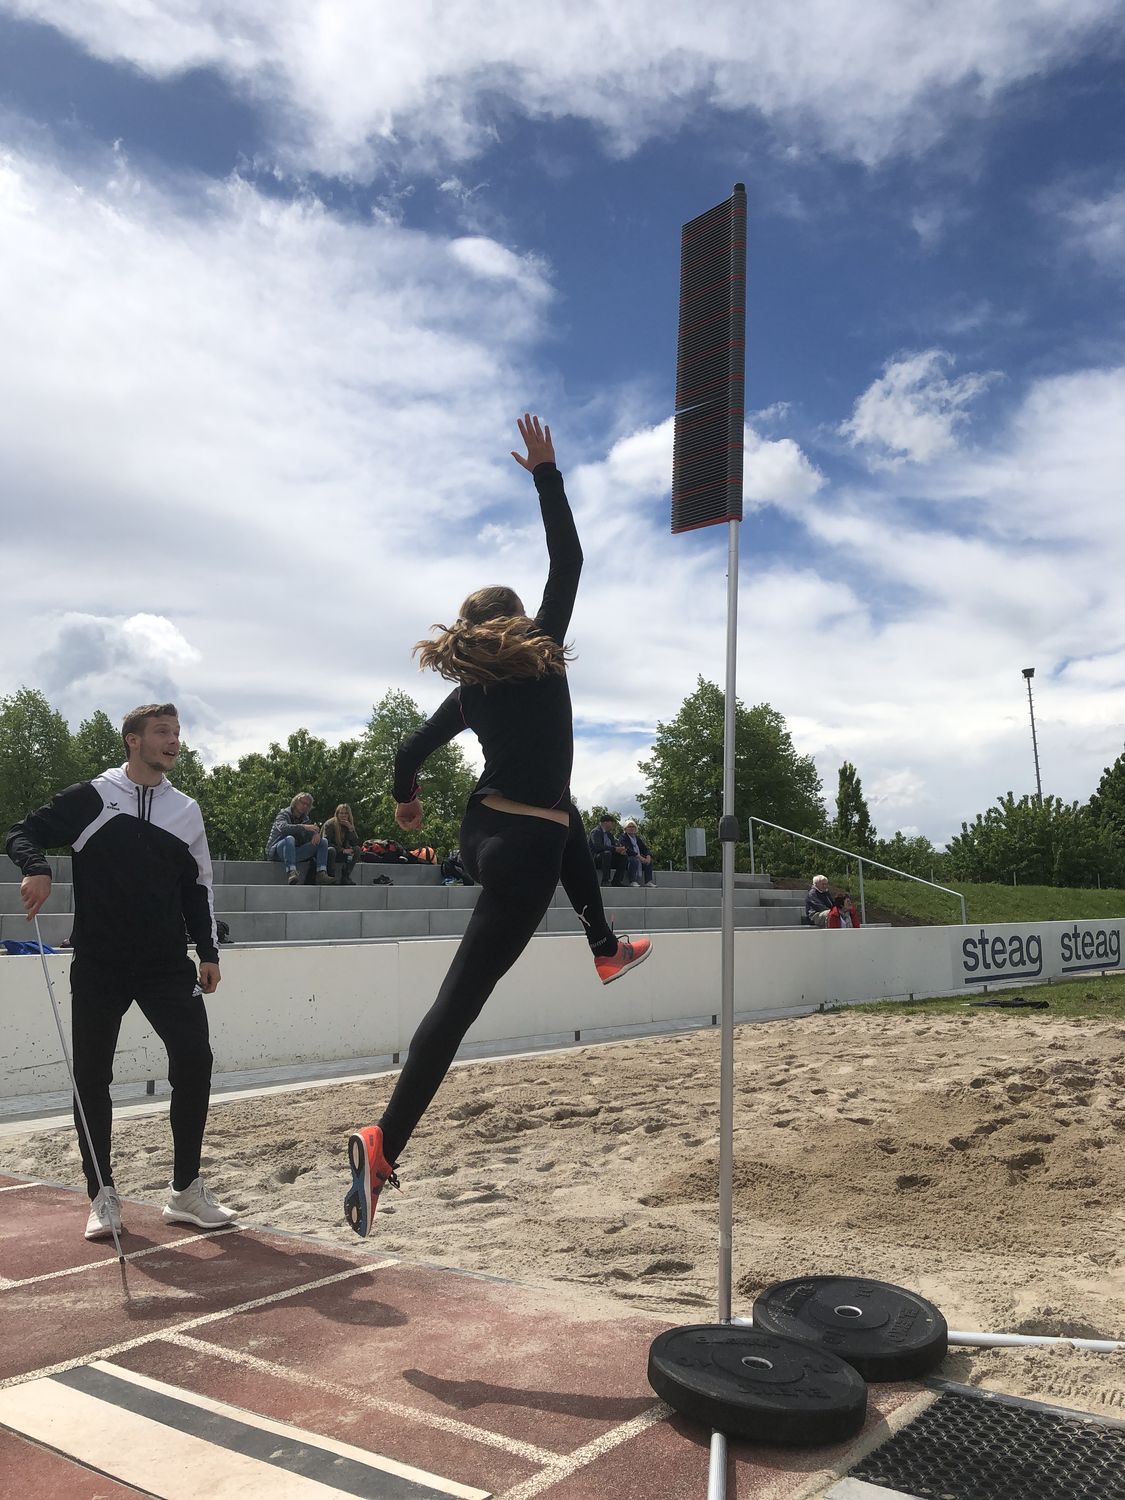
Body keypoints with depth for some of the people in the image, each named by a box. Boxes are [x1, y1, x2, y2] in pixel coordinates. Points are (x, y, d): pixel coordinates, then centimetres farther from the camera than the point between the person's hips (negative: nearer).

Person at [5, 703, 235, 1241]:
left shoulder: (186, 810, 10)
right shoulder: (91, 797, -1)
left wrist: (207, 950, 7)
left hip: (168, 965, 2)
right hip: (98, 966, -2)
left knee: (194, 1060, -7)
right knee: (92, 1075, 3)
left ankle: (185, 1190, 7)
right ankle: (102, 1195, 20)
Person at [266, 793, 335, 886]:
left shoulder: (304, 819, 17)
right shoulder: (284, 814, -2)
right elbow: (282, 827, -25)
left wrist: (316, 833, -19)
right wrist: (303, 827, -37)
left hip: (294, 851, 6)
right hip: (276, 851, -6)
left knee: (323, 841, -7)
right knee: (289, 839, -38)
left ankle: (321, 874, -28)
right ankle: (292, 873, -54)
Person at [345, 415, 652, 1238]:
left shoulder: (470, 691, 10)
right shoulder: (542, 657, -2)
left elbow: (412, 751, 13)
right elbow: (569, 562, 1)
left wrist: (406, 801, 32)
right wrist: (547, 473, 6)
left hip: (482, 833, 7)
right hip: (526, 849, -7)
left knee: (571, 822, 37)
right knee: (460, 999, -8)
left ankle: (608, 950, 45)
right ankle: (385, 1141, -11)